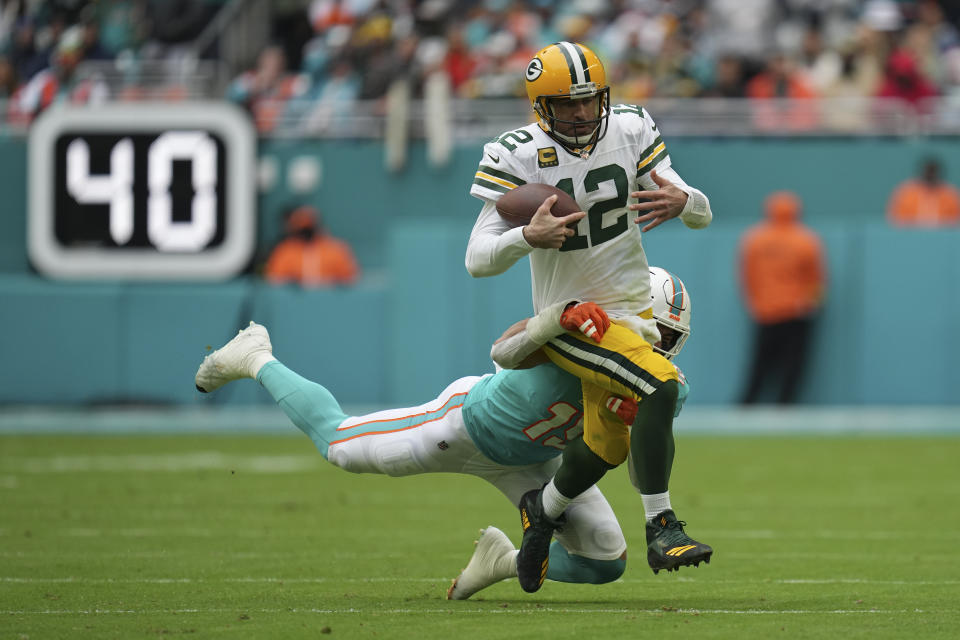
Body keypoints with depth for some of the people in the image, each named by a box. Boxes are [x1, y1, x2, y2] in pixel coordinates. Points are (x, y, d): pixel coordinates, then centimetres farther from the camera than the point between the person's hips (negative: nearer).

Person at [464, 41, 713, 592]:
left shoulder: (629, 132, -7)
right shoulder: (520, 157, -18)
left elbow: (703, 215, -4)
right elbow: (477, 260, -19)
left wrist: (681, 202, -28)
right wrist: (528, 238, -38)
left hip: (633, 308, 6)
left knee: (608, 447, 15)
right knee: (661, 386, -28)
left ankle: (543, 509, 45)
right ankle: (661, 530, -21)